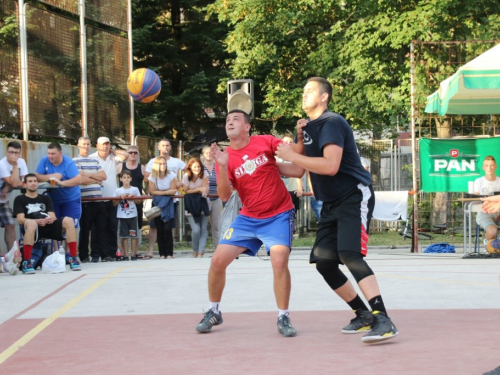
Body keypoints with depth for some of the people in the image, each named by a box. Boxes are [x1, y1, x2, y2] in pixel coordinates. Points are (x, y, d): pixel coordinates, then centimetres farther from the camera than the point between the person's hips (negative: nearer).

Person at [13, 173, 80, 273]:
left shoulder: (46, 198, 24)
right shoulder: (20, 199, 13)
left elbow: (53, 217, 12)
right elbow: (20, 219, -3)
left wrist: (51, 219, -15)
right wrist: (37, 221, -21)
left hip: (49, 227, 4)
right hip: (34, 228, -4)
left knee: (68, 220, -22)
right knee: (31, 223, -40)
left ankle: (73, 258, -23)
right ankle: (26, 262, -36)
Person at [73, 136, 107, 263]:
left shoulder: (94, 161, 19)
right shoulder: (75, 161, -2)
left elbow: (103, 176, 7)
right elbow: (81, 179, -13)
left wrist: (88, 175, -5)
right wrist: (96, 179, 1)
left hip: (99, 200, 6)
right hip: (85, 201, -6)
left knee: (100, 228, 5)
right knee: (85, 229, 0)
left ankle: (97, 254, 11)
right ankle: (84, 256, 6)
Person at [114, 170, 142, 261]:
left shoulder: (135, 189, 4)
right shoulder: (118, 191, 3)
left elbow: (139, 201, 5)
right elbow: (114, 203, 3)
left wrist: (132, 197, -11)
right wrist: (120, 198, -12)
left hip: (133, 215, 0)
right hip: (122, 216, 0)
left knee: (133, 235, 0)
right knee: (124, 236, 2)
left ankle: (134, 254, 5)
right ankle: (125, 255, 5)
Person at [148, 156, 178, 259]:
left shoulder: (171, 175, -8)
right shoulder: (153, 176, -4)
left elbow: (173, 191, -9)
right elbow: (152, 191, -7)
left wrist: (160, 192, -10)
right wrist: (166, 192, -11)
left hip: (168, 204, -2)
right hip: (157, 204, 2)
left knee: (167, 229, -10)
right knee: (160, 230, 0)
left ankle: (169, 253, -5)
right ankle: (162, 254, 4)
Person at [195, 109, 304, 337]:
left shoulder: (265, 142, -7)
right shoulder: (225, 157, -2)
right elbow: (224, 196, -12)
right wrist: (222, 167, -25)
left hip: (278, 215, -3)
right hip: (248, 218, 3)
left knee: (279, 261, -24)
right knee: (218, 260, -3)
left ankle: (283, 318, -7)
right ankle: (213, 312, 19)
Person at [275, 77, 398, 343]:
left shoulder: (332, 123, -15)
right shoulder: (308, 126, 14)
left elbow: (330, 166, -27)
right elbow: (302, 159, 19)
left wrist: (291, 156, -20)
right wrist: (300, 138, 3)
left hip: (354, 196, -10)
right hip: (331, 203, 10)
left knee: (350, 254, -26)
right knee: (324, 262, 5)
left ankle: (383, 320, -30)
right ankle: (363, 315, 17)